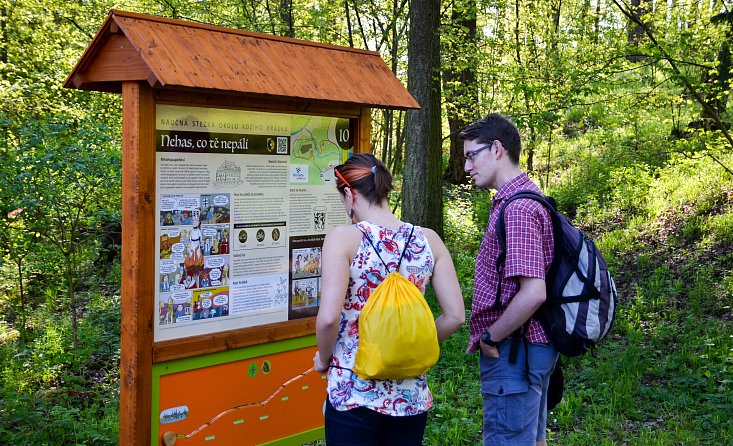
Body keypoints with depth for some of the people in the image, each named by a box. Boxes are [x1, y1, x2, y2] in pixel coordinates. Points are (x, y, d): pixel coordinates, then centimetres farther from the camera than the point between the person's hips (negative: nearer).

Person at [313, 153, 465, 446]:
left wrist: (323, 357, -1)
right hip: (412, 396, 4)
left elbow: (329, 317, -20)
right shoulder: (428, 240, 0)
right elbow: (455, 316, -1)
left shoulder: (343, 238, -11)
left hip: (354, 393, -4)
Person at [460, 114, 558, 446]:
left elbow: (533, 293, -28)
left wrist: (490, 337, -16)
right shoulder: (522, 198, 12)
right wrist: (494, 335, 14)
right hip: (531, 348, 10)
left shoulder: (517, 209, -21)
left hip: (511, 354, -10)